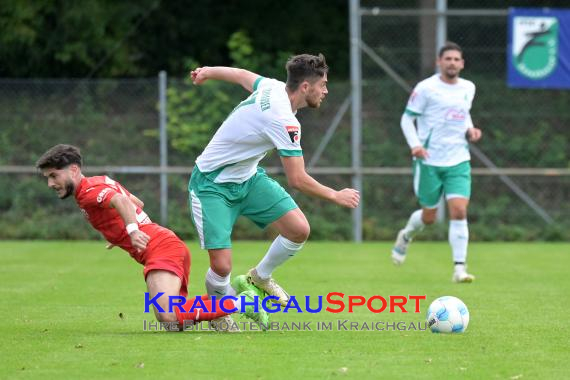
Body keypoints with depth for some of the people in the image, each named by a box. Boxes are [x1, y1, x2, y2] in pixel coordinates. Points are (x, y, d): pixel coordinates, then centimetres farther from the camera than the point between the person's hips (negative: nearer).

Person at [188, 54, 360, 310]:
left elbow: (242, 75, 16)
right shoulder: (285, 121, -30)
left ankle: (260, 277, 19)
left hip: (248, 178, 9)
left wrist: (207, 72, 35)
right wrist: (336, 196, -12)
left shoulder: (273, 87, -5)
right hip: (213, 185, -9)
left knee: (299, 229, -7)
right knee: (222, 266, -18)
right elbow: (297, 180, -26)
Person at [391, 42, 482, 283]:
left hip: (458, 162, 3)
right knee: (429, 216, 7)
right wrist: (414, 144, -18)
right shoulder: (426, 88, -7)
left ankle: (459, 269, -12)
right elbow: (407, 118, -3)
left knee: (459, 212, -13)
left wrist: (470, 129, 5)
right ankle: (406, 236, 42)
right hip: (429, 161, -3)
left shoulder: (468, 88, 8)